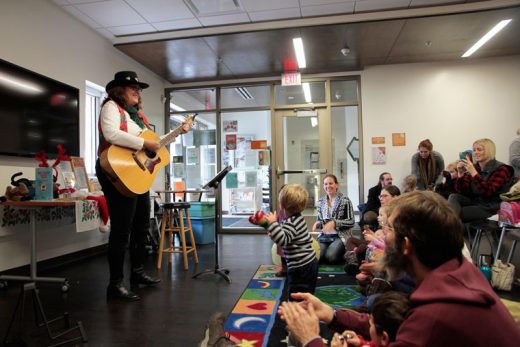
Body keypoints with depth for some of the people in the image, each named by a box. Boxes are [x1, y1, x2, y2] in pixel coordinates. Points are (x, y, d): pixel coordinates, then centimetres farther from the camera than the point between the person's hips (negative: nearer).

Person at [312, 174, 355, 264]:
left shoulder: (345, 200, -3)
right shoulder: (320, 202, 10)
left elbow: (351, 222, -6)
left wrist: (334, 223, -19)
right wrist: (317, 223, -5)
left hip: (340, 236, -3)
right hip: (324, 236, 4)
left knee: (330, 256, -28)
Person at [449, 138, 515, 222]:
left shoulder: (501, 169, -8)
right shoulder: (474, 167, 6)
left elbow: (488, 192, -24)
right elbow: (461, 191, 3)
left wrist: (474, 172, -29)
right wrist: (460, 173, -13)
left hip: (490, 209, -6)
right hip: (474, 202, 6)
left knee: (457, 212, -27)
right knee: (454, 197, -21)